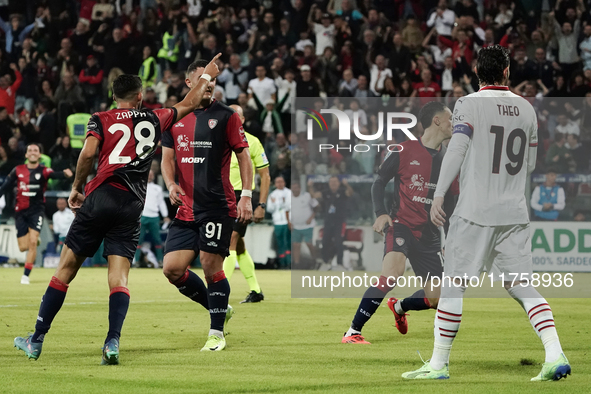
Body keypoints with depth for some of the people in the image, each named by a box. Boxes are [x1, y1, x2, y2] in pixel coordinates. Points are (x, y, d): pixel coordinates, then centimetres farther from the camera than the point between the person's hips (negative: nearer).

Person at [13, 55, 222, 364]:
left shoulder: (101, 120, 8)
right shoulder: (154, 119, 15)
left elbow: (88, 153, -8)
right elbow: (189, 104, 30)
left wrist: (76, 188, 4)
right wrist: (207, 76, 45)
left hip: (100, 197, -1)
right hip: (133, 205, 1)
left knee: (66, 267, 4)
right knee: (119, 276, -1)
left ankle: (36, 341, 7)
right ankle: (113, 342, -21)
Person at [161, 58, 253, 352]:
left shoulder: (225, 115, 0)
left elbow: (243, 155, 1)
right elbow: (167, 157, 15)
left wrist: (246, 196, -7)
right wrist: (171, 184, -5)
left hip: (218, 205, -5)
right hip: (186, 208, 5)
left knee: (211, 267, -7)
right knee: (173, 268, -2)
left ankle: (217, 332, 7)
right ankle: (218, 309, 19)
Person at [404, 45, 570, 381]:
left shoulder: (470, 104, -5)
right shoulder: (526, 108, 10)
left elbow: (457, 149, -15)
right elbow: (530, 164, 16)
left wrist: (439, 194, -16)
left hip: (475, 213, -5)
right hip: (515, 213, 5)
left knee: (454, 284, 2)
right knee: (522, 286, 6)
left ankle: (439, 363, 4)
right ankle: (555, 355, -9)